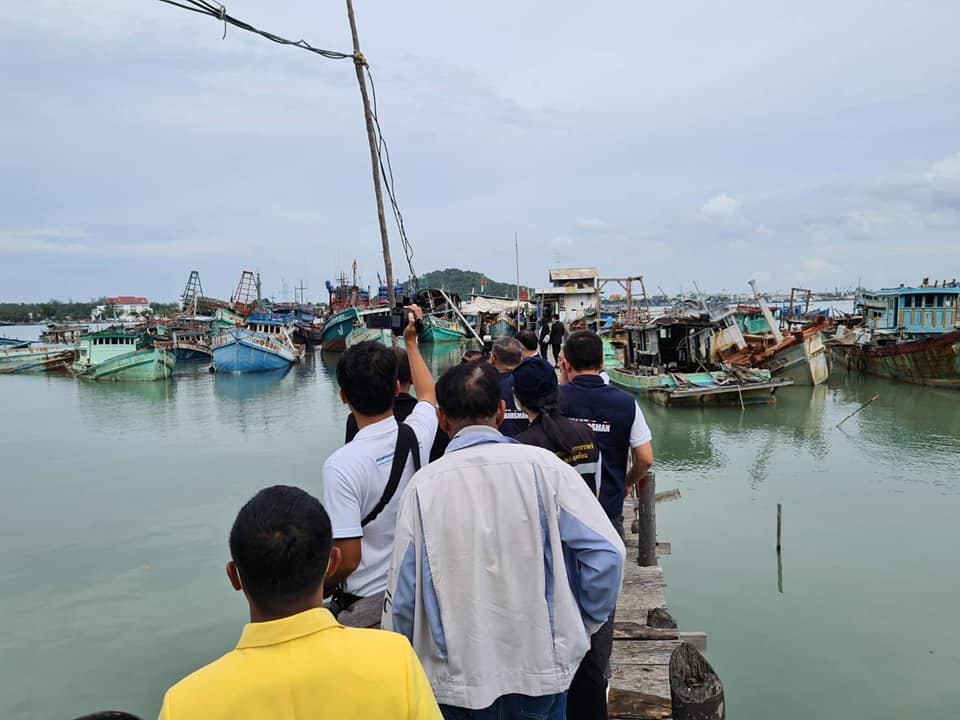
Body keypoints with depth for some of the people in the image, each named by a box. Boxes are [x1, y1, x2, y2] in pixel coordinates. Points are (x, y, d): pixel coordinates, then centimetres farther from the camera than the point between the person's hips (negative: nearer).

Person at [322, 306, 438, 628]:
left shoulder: (342, 465, -25)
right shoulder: (417, 435, -9)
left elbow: (348, 558, -22)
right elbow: (428, 394, 16)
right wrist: (411, 341, 26)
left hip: (365, 606, -5)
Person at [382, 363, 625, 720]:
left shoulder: (424, 485, -10)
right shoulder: (542, 466, -11)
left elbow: (402, 594, -6)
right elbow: (606, 553, -13)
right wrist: (580, 626, 3)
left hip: (456, 681, 0)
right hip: (540, 672, 0)